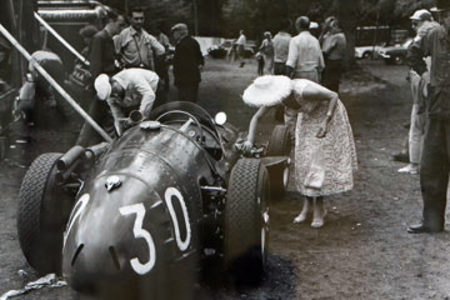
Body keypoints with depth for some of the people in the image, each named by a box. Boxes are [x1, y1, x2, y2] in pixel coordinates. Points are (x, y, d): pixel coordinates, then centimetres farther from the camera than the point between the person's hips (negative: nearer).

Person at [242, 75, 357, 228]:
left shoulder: (303, 91, -38)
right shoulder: (275, 96, -18)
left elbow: (334, 96, -29)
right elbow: (256, 117, -7)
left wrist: (326, 123, -35)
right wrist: (250, 140, -21)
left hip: (327, 112, -7)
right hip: (308, 115, 7)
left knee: (318, 157, -11)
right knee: (304, 157, 2)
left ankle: (318, 210, -3)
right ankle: (308, 205, 13)